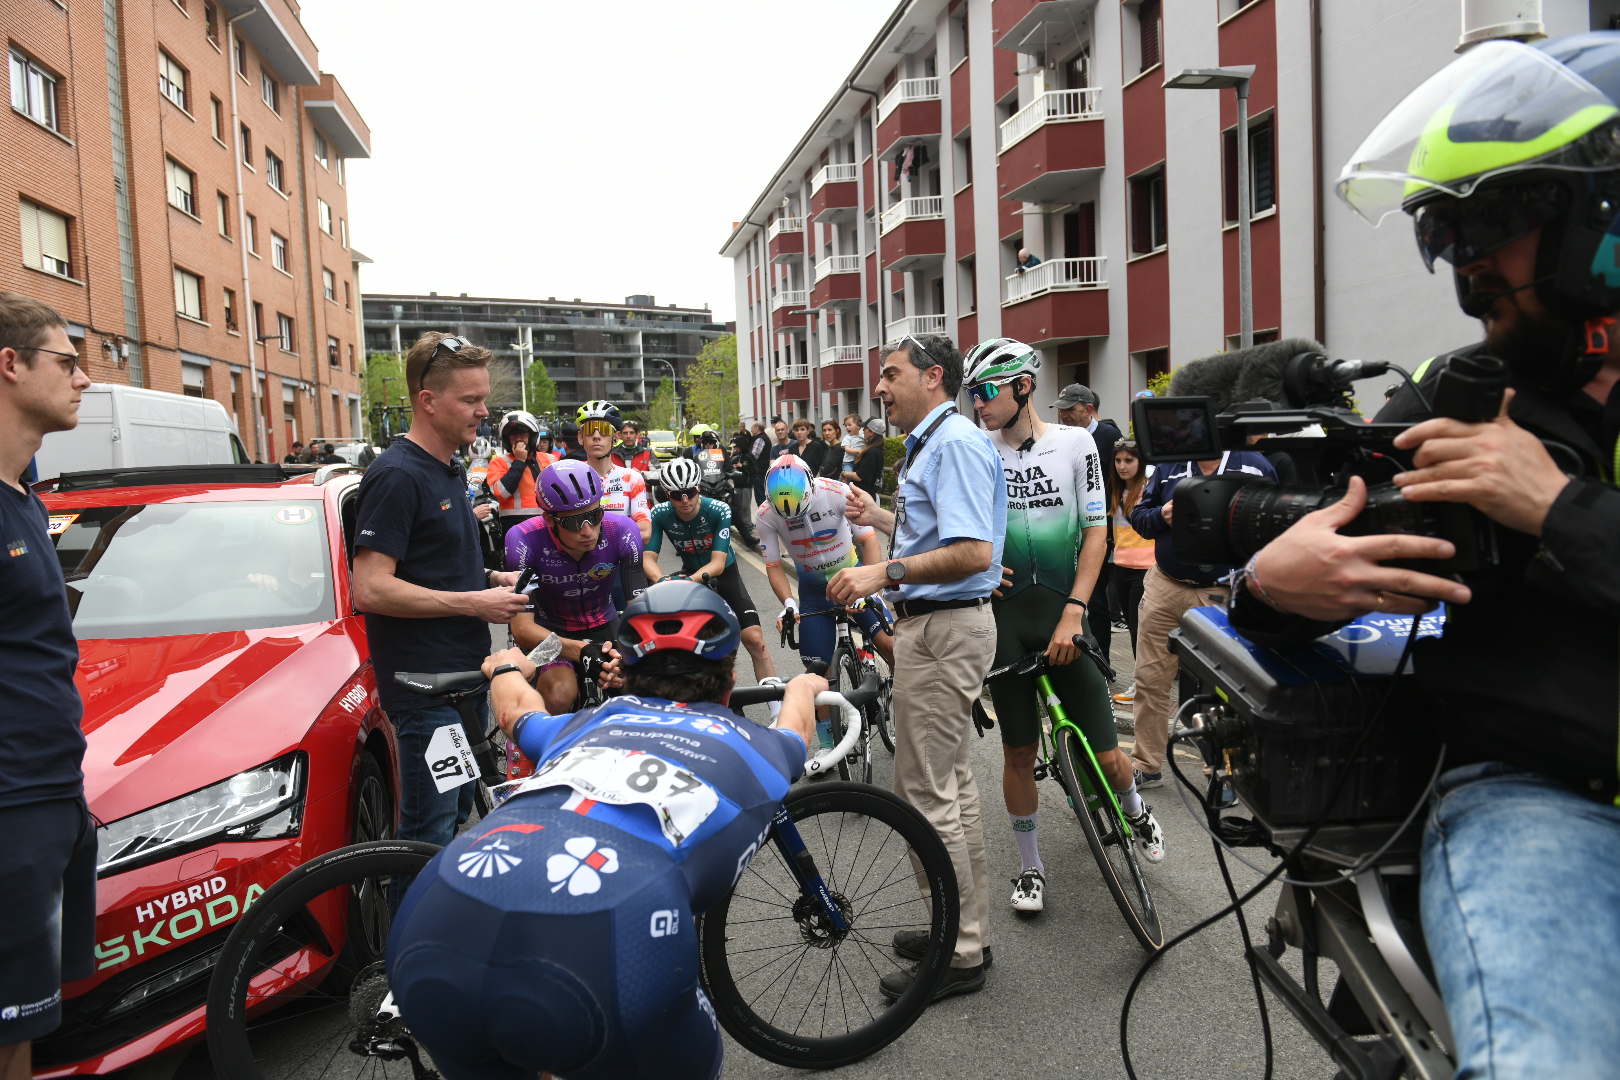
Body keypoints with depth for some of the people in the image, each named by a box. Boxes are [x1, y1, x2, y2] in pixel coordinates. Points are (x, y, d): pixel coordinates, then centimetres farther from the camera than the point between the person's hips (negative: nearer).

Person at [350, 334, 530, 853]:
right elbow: (371, 589, -23)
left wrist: (488, 578, 7)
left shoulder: (449, 470, 13)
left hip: (463, 674, 10)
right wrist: (473, 602, -19)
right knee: (428, 834, 0)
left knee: (459, 813, 20)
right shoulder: (397, 475, -17)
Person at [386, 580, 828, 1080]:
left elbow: (516, 709, 56)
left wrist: (506, 668, 78)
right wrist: (803, 687, 75)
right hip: (598, 957, -3)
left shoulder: (588, 723, 31)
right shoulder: (753, 742, 26)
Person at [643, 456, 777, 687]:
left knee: (755, 639, -15)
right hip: (690, 574, 3)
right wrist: (662, 580, -48)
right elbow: (648, 557, -25)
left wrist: (693, 579, -52)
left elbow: (718, 562, -31)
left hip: (724, 574, -2)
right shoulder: (660, 514, -19)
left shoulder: (719, 511, -26)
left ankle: (776, 703, -5)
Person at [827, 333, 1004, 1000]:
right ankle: (967, 930, 31)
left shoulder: (956, 444, -17)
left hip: (943, 630, -11)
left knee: (927, 795, -4)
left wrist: (886, 572, -30)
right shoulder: (931, 444, 17)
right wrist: (879, 518, 24)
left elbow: (973, 552, -27)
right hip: (935, 625, 11)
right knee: (950, 783, 18)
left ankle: (959, 956, 9)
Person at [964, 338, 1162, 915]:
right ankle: (1030, 868, 25)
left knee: (1105, 754, 2)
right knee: (1018, 752, 6)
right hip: (1006, 616, 1)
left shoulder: (1074, 442, -2)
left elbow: (1096, 532, -4)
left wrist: (1071, 614, -12)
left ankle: (1135, 811, 36)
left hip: (1065, 615, -1)